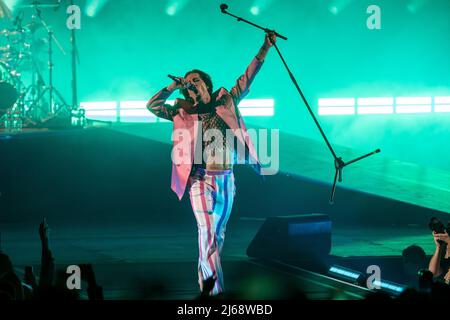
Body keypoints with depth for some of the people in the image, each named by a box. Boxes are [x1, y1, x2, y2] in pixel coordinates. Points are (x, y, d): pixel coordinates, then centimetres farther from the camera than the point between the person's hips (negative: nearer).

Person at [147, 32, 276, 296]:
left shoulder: (225, 103, 7)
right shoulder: (184, 113, 3)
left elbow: (246, 81, 4)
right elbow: (152, 106, -1)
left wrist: (265, 49, -1)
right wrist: (173, 87, -8)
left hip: (226, 179, 3)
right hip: (201, 180, -3)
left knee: (219, 233, 12)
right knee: (207, 232, -12)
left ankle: (205, 278, 26)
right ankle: (215, 288, -14)